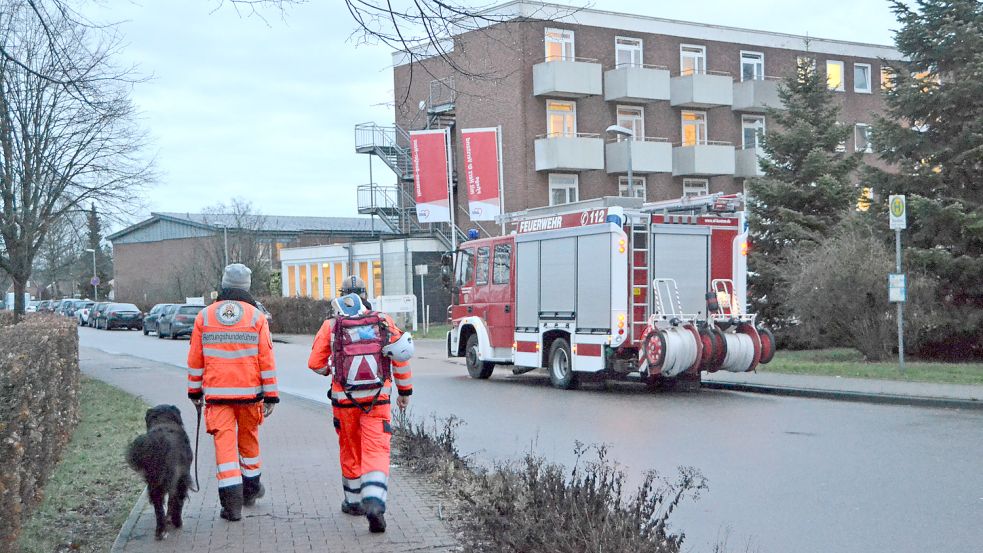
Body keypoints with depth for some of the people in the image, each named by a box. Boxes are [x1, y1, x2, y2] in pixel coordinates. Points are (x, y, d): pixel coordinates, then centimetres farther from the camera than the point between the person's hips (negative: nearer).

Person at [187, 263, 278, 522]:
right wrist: (271, 395, 0)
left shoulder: (204, 316, 2)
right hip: (249, 392, 0)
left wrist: (194, 391, 17)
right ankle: (251, 489, 33)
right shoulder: (256, 316, -3)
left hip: (216, 393, 0)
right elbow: (266, 360, -4)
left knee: (224, 443, -1)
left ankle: (231, 500, -10)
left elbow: (195, 359, 6)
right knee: (248, 440, 18)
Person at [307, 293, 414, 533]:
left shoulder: (331, 326, 4)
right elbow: (401, 357, 6)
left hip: (345, 399, 1)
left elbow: (315, 363, 5)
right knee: (376, 451, -3)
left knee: (350, 451, 18)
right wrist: (405, 391, 16)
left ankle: (354, 501, 32)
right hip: (378, 399, -1)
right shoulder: (384, 322, 7)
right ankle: (374, 504, -22)